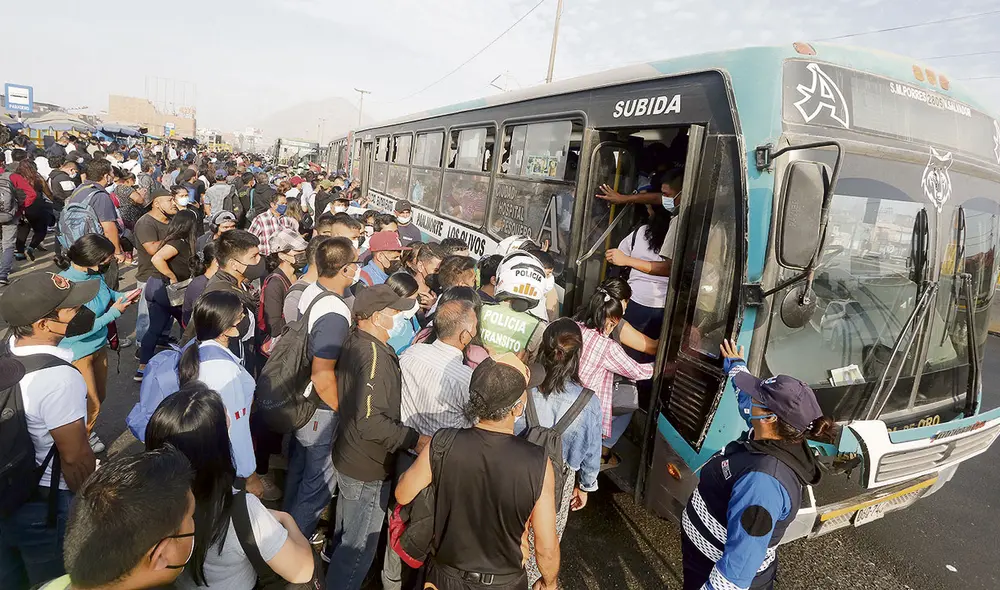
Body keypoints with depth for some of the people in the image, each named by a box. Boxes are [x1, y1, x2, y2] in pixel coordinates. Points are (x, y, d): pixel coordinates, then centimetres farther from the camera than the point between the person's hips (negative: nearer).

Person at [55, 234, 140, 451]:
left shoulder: (94, 273, -13)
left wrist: (122, 296, -9)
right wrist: (113, 313, -27)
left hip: (98, 345, 7)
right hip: (77, 353, -6)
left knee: (99, 396, 24)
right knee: (91, 405, 10)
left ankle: (86, 432, 49)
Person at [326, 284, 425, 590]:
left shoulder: (354, 342, 1)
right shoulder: (374, 355, -29)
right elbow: (370, 422, -34)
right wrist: (414, 439, -27)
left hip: (349, 456, 10)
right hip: (368, 467, -10)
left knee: (346, 535, 30)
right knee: (360, 544, 9)